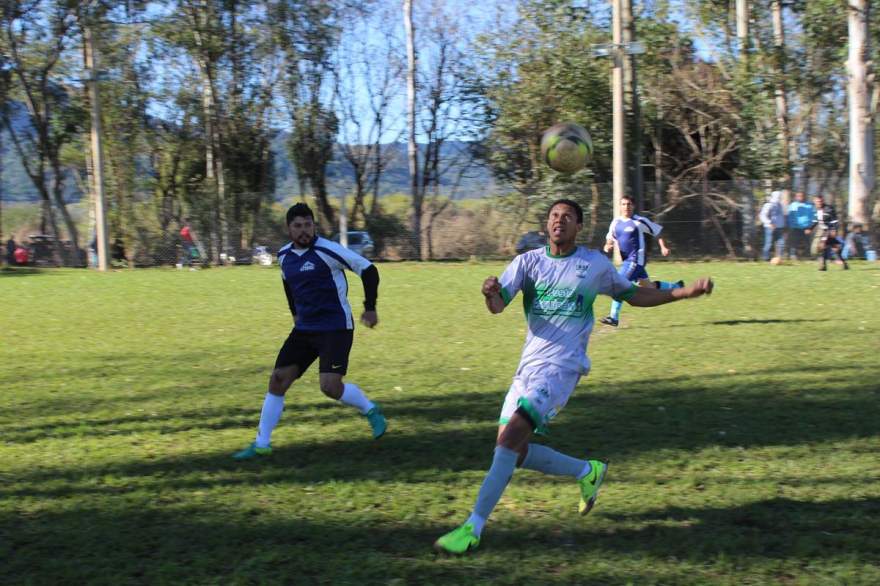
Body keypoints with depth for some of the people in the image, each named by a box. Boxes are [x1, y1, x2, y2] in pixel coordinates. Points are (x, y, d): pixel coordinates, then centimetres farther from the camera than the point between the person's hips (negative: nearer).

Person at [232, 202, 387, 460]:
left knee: (330, 386, -17)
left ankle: (371, 411, 12)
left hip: (335, 328, -6)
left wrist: (370, 308, -10)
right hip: (304, 329, 6)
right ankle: (261, 444, 9)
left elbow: (368, 269, -11)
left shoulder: (327, 250, -16)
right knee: (277, 381, 0)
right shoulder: (284, 255, 5)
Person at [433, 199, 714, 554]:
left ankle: (473, 528, -18)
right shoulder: (528, 261, 5)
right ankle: (588, 472, 24)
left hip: (562, 367, -5)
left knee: (511, 436, -20)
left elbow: (634, 295, 17)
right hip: (529, 365, 5)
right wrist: (491, 293, -32)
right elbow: (498, 305, -7)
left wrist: (685, 292, 8)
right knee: (513, 451, 2)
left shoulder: (596, 264, 3)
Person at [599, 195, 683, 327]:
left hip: (636, 259, -8)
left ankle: (614, 317, -13)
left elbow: (657, 231, 0)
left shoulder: (639, 221, -10)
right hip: (627, 260, 8)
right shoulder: (616, 222, 7)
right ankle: (676, 287, 41)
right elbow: (610, 238, 17)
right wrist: (607, 246, -5)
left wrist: (663, 247, -9)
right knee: (647, 286, 19)